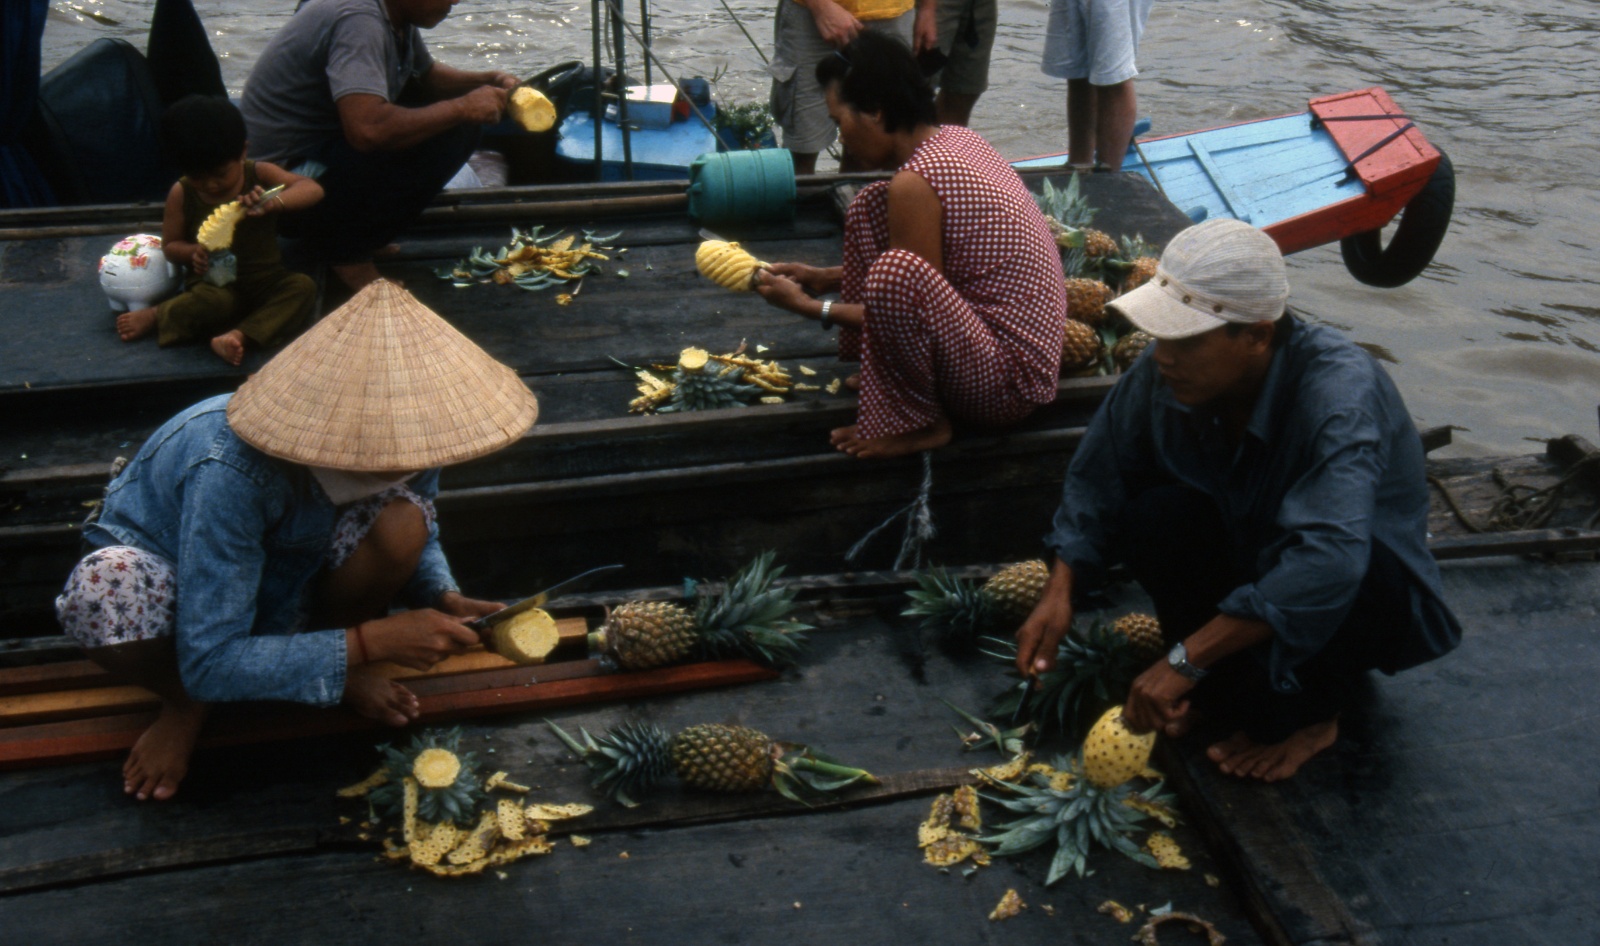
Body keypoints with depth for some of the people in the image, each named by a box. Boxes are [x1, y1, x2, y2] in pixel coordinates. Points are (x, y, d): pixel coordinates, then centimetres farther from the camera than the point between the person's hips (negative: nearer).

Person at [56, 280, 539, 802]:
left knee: (402, 516, -29)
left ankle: (343, 671, 0)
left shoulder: (395, 440, -24)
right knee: (104, 589, -40)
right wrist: (371, 641, -40)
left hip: (289, 580, 4)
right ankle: (184, 705, -6)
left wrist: (445, 600, -24)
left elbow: (420, 538, -1)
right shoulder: (234, 471, -40)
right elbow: (211, 665, -37)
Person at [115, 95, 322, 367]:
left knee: (303, 286, -28)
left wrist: (274, 202, -36)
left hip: (265, 282, 2)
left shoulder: (259, 175, -5)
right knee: (214, 302, -37)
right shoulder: (182, 194, -4)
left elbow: (313, 189, -16)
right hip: (214, 285, -2)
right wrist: (194, 252, -19)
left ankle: (239, 335, -37)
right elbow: (170, 246, 5)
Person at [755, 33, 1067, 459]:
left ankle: (918, 423, -11)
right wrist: (828, 278, 16)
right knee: (871, 207, 9)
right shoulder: (953, 140, 5)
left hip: (1009, 380, -10)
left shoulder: (915, 183, -23)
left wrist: (809, 306, -5)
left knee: (895, 274, -36)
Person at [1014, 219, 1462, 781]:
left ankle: (1309, 715, -8)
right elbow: (1096, 483, -5)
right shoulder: (1160, 376, -19)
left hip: (1372, 591, -4)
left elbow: (1327, 561, -49)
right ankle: (1227, 692, -5)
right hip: (1245, 551, 4)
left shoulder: (1339, 392, -36)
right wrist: (1059, 593, -22)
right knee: (1153, 516, -25)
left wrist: (1184, 662, -49)